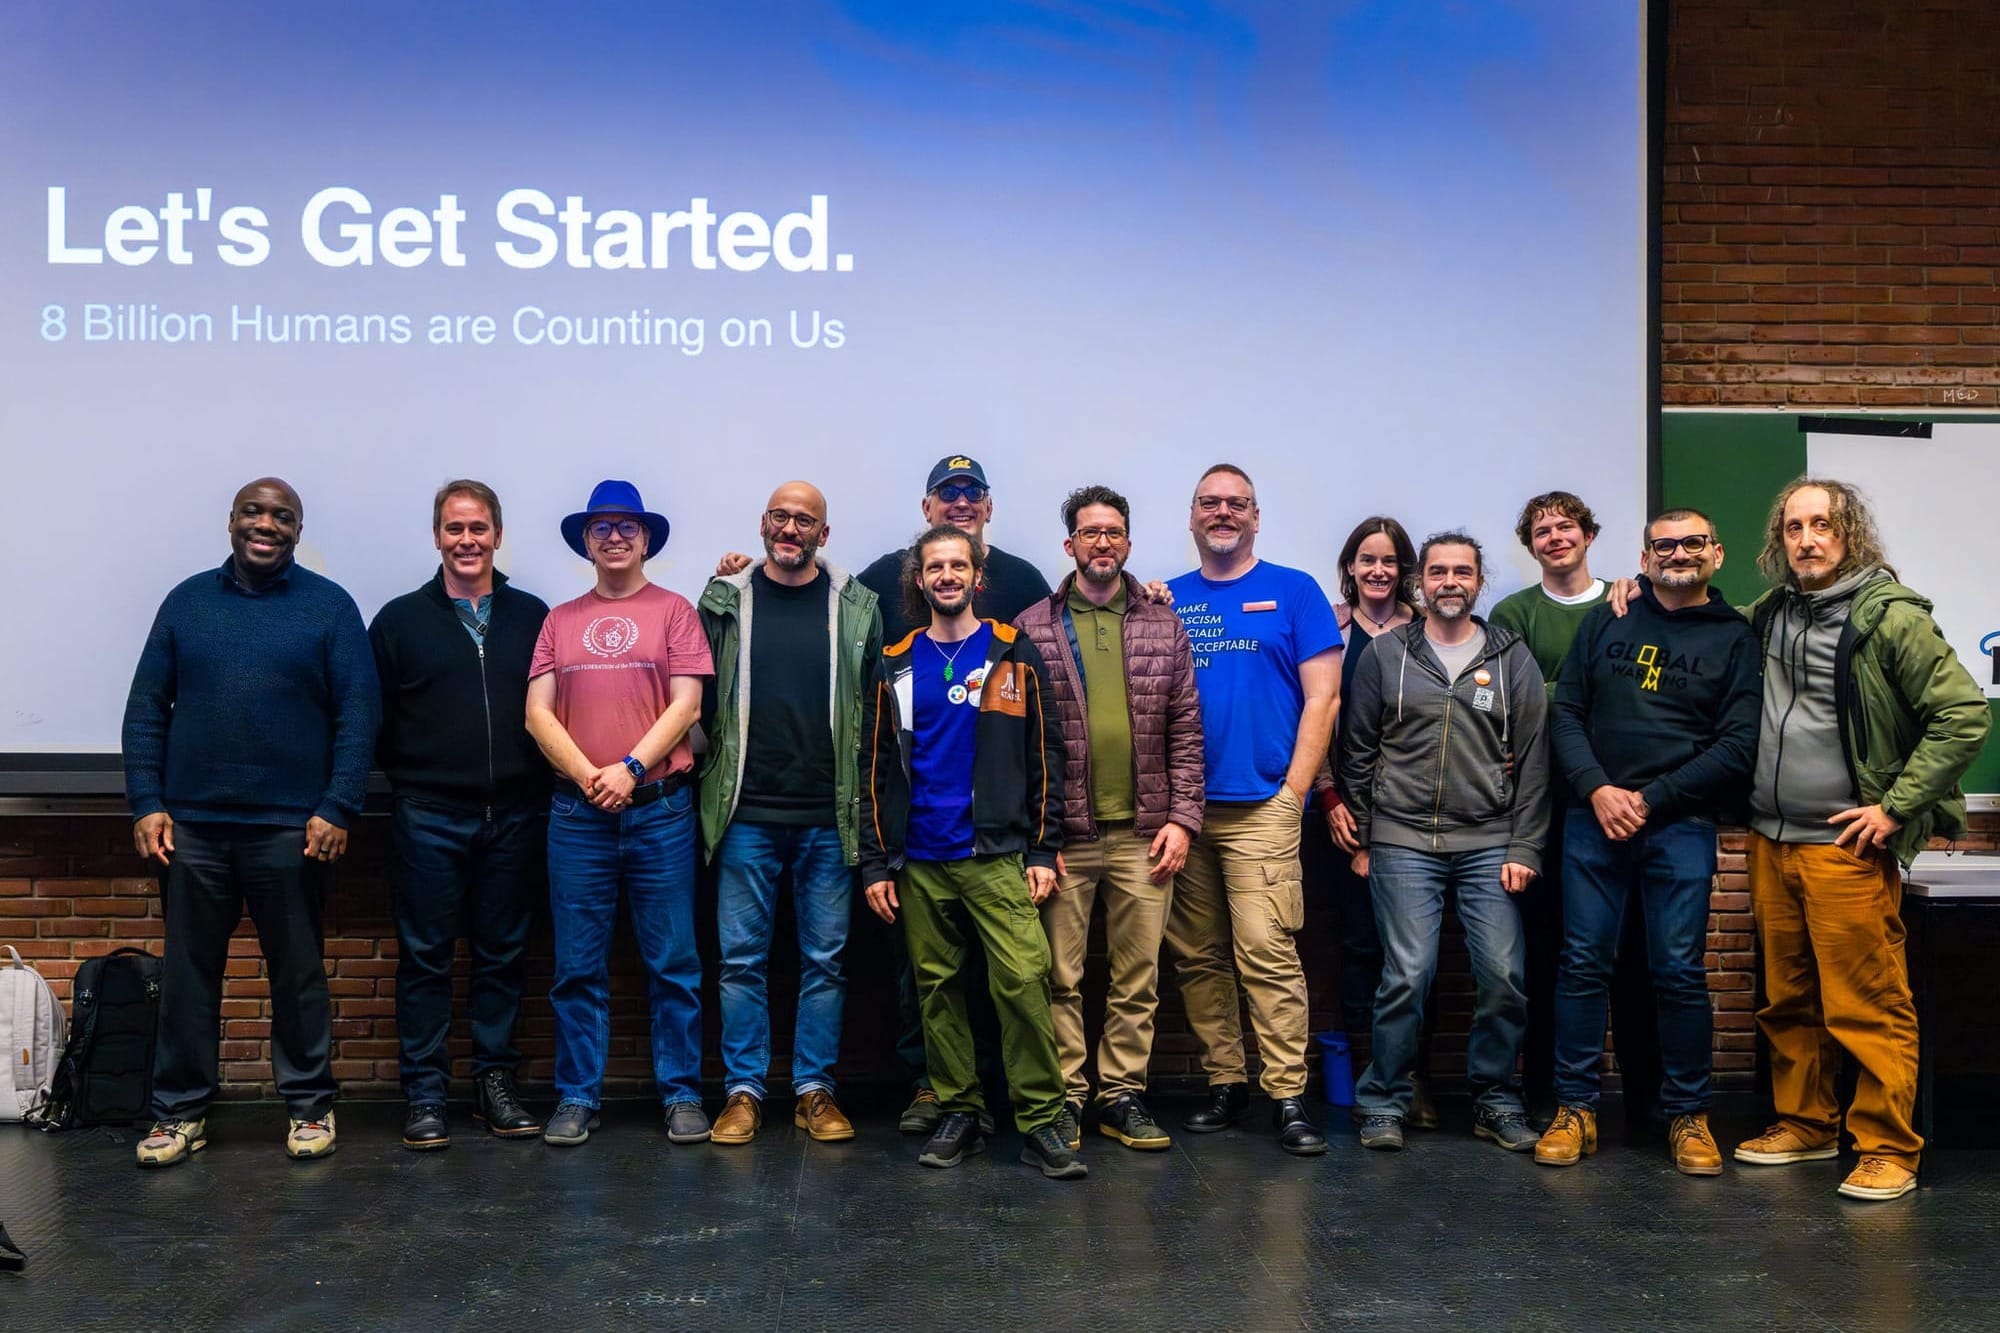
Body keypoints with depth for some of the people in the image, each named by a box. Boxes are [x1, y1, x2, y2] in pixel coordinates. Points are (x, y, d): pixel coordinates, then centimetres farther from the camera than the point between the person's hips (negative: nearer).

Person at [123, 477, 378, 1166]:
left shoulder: (329, 607, 2)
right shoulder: (187, 601, 9)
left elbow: (358, 716, -3)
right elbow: (145, 710, 8)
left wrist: (337, 810, -11)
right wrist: (147, 805, -2)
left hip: (292, 827, -2)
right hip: (191, 825, 2)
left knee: (298, 974, 6)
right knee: (186, 973, 8)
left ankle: (308, 1106, 19)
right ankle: (181, 1111, 20)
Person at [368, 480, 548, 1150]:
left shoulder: (531, 616, 7)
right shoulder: (401, 619, 4)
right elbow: (373, 719, 5)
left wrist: (539, 780, 0)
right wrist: (410, 775, 0)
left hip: (514, 817, 2)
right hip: (429, 819, -1)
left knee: (502, 954, 9)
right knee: (425, 957, 3)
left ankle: (496, 1081, 19)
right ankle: (425, 1092, 12)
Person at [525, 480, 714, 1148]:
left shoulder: (673, 611, 6)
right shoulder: (560, 620, 13)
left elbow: (685, 703, -2)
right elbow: (537, 713, 5)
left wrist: (630, 768, -12)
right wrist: (588, 775, -9)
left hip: (660, 809, -2)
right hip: (576, 813, 2)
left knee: (673, 964, 2)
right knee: (578, 967, 5)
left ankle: (682, 1094, 11)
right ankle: (577, 1098, 14)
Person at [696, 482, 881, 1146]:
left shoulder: (856, 606, 5)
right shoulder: (725, 601, 6)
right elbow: (698, 696, 10)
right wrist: (710, 773, -1)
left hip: (829, 816, 0)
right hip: (746, 814, 0)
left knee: (825, 959, 6)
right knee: (741, 958, 4)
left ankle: (815, 1090, 16)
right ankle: (743, 1090, 14)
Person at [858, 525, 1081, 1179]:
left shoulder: (1015, 657, 6)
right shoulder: (895, 666, 11)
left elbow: (1044, 759, 4)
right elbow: (878, 772, 11)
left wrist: (1044, 851, -2)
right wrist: (876, 865, 5)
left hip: (998, 856, -2)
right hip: (919, 864, 3)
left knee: (1023, 982, -11)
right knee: (937, 988, 6)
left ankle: (1040, 1121, -4)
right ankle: (958, 1113, 17)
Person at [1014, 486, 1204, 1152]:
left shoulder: (1163, 627, 9)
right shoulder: (1032, 628, 3)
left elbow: (1186, 732, 8)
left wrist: (1182, 818, 0)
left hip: (1143, 833, 2)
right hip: (1063, 832, -2)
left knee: (1138, 976, 7)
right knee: (1060, 976, 4)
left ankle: (1122, 1095, 19)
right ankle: (1066, 1096, 16)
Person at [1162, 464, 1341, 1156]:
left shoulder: (1293, 591, 4)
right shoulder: (1167, 600, 13)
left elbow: (1322, 696, 0)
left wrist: (1294, 790, -6)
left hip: (1261, 806, -4)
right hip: (1180, 809, 4)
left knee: (1267, 953, -10)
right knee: (1197, 957, 8)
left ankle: (1288, 1095, -3)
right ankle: (1224, 1082, 19)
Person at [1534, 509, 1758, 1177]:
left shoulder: (1735, 638, 5)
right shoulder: (1606, 620, 10)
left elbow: (1738, 746, -3)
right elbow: (1566, 713, 6)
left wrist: (1650, 799, -10)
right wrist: (1597, 789, -9)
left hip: (1680, 826, -2)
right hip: (1593, 819, 2)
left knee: (1680, 972, 0)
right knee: (1583, 964, 3)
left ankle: (1688, 1115, 14)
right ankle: (1574, 1109, 11)